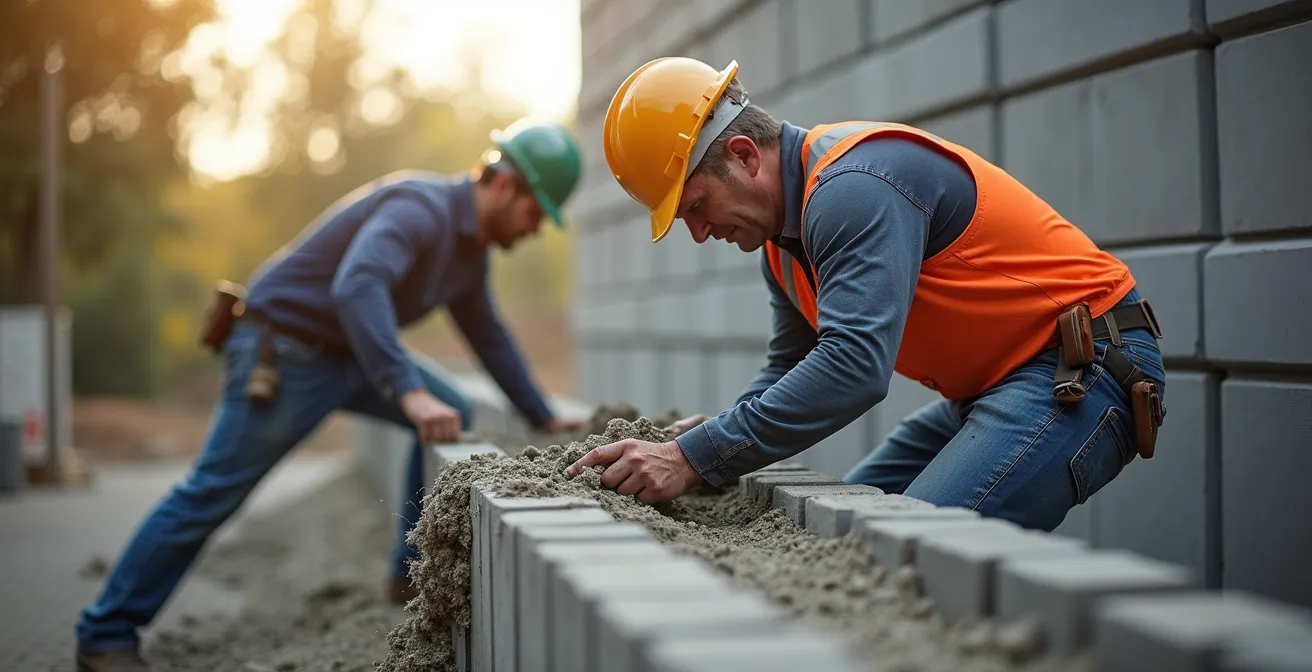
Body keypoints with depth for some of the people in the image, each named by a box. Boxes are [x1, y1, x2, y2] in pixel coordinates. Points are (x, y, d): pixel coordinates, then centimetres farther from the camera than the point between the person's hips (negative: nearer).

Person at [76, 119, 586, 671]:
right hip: (282, 353, -9)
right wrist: (410, 393, -52)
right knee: (211, 494, -6)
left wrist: (543, 419, 20)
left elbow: (487, 334, 19)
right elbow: (357, 286, -43)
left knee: (451, 416, 7)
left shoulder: (469, 241, 6)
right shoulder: (422, 208, -25)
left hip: (344, 353, 10)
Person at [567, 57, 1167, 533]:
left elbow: (853, 366, -34)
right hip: (991, 385, 10)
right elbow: (790, 366, 19)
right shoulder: (785, 233, 10)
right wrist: (712, 435, -1)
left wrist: (695, 460, -31)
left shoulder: (855, 186, -23)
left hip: (1084, 370, -10)